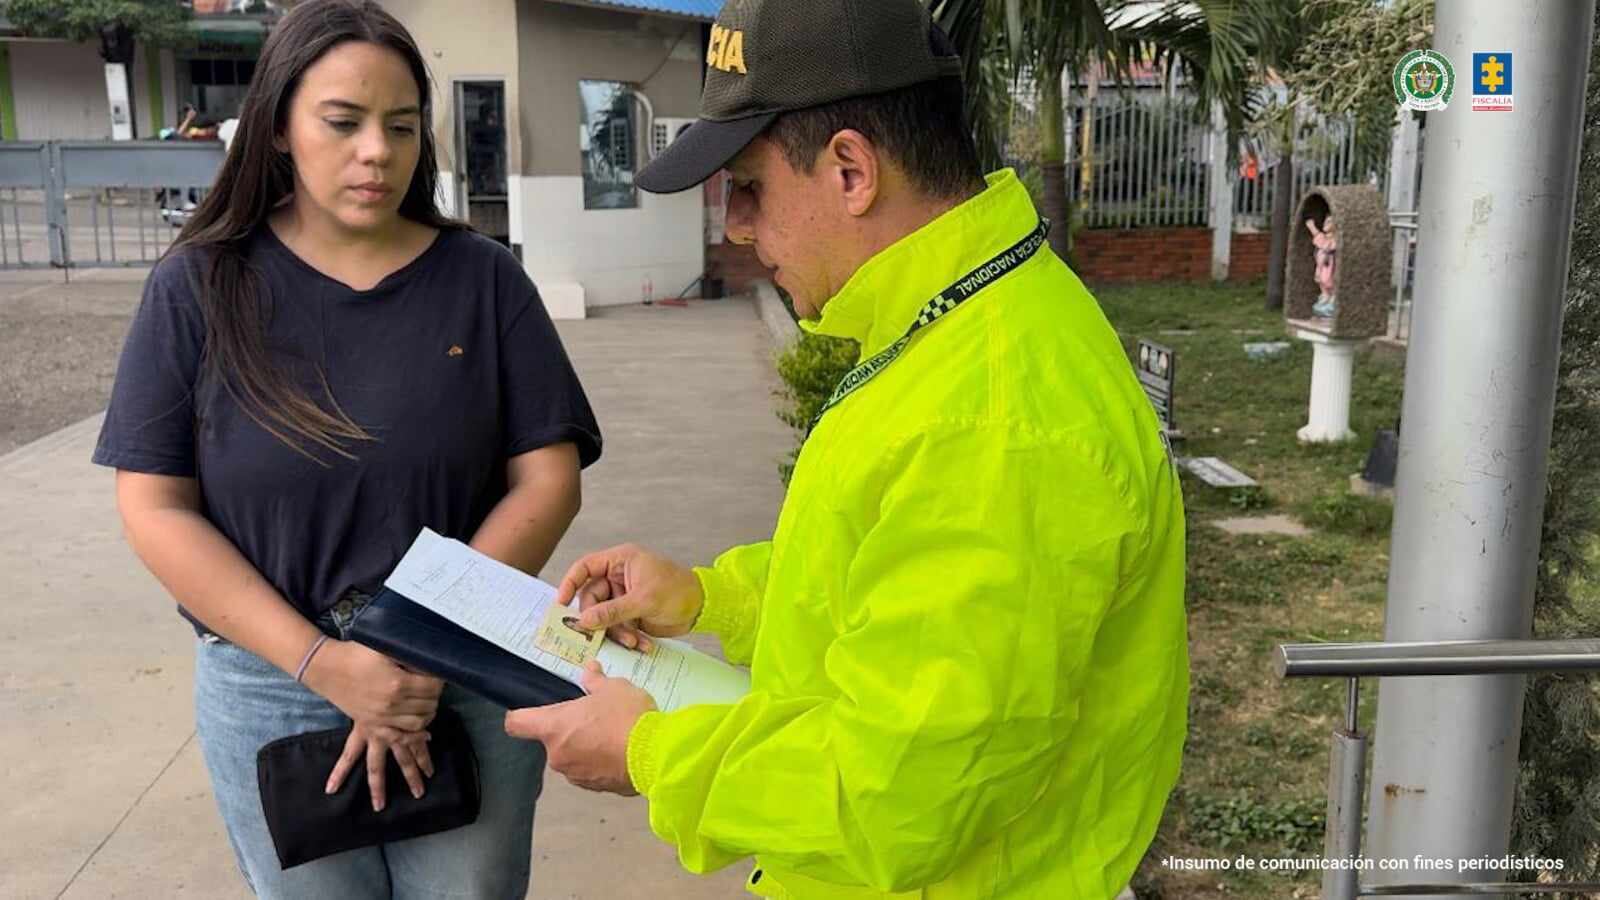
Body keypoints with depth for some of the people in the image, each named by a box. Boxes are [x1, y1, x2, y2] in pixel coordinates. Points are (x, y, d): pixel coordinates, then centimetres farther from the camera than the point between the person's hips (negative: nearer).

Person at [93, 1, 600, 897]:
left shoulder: (482, 279, -3)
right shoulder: (199, 289, -3)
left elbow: (547, 481, -5)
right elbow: (156, 509, -5)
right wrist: (321, 663, -15)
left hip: (472, 683, 0)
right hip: (268, 694, 0)